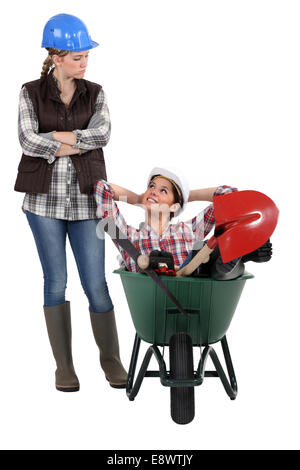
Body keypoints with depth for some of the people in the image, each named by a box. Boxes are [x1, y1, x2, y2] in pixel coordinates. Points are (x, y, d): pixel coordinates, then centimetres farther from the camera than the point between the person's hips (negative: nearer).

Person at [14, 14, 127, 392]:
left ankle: (110, 358, 16)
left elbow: (101, 133, -10)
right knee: (55, 282, 5)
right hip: (44, 200, -1)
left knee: (96, 283, 0)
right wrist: (77, 144, -9)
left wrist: (54, 136, -11)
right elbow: (28, 141, -12)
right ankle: (64, 365, 16)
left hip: (85, 200, 1)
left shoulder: (95, 94, 7)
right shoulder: (31, 93, 2)